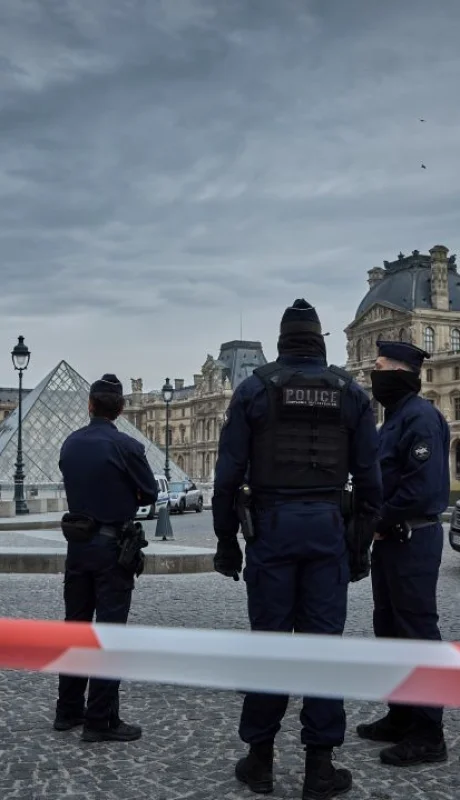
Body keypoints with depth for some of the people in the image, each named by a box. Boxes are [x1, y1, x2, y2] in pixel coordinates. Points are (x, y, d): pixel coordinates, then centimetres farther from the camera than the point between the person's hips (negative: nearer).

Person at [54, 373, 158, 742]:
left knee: (75, 626, 14)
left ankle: (68, 711, 23)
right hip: (112, 546, -6)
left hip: (77, 543, 6)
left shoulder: (70, 445, 3)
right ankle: (101, 720, 3)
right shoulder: (127, 447, -15)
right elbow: (150, 494, -4)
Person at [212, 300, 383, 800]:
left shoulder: (254, 388, 2)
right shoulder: (350, 392, 6)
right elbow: (368, 475, 4)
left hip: (272, 523, -1)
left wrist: (226, 540, 6)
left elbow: (228, 472, -1)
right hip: (327, 525, 1)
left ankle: (260, 758, 15)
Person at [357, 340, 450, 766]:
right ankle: (401, 716, 27)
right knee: (390, 627, 15)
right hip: (390, 539, 10)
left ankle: (428, 734, 6)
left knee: (417, 631, -4)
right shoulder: (395, 417, 15)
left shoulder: (420, 416, -16)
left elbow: (425, 485, -25)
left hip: (412, 540, -10)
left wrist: (382, 521, -15)